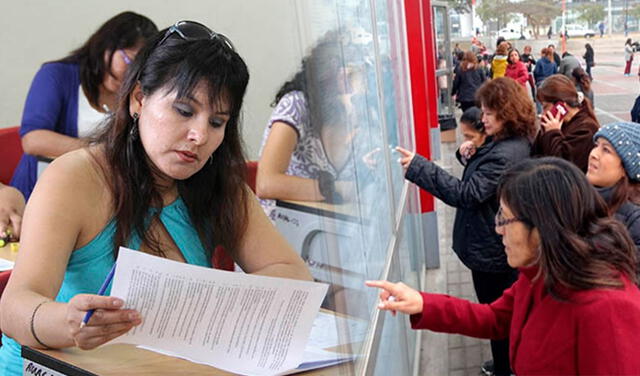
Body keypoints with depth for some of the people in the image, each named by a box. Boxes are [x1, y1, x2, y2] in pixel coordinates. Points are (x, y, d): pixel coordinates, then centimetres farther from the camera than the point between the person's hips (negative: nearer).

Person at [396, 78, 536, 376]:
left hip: (491, 251, -10)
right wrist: (471, 155, -8)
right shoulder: (514, 144, 6)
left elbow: (466, 194, -33)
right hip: (497, 247, 10)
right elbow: (478, 184, 10)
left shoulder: (505, 154, -27)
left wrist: (417, 167, -35)